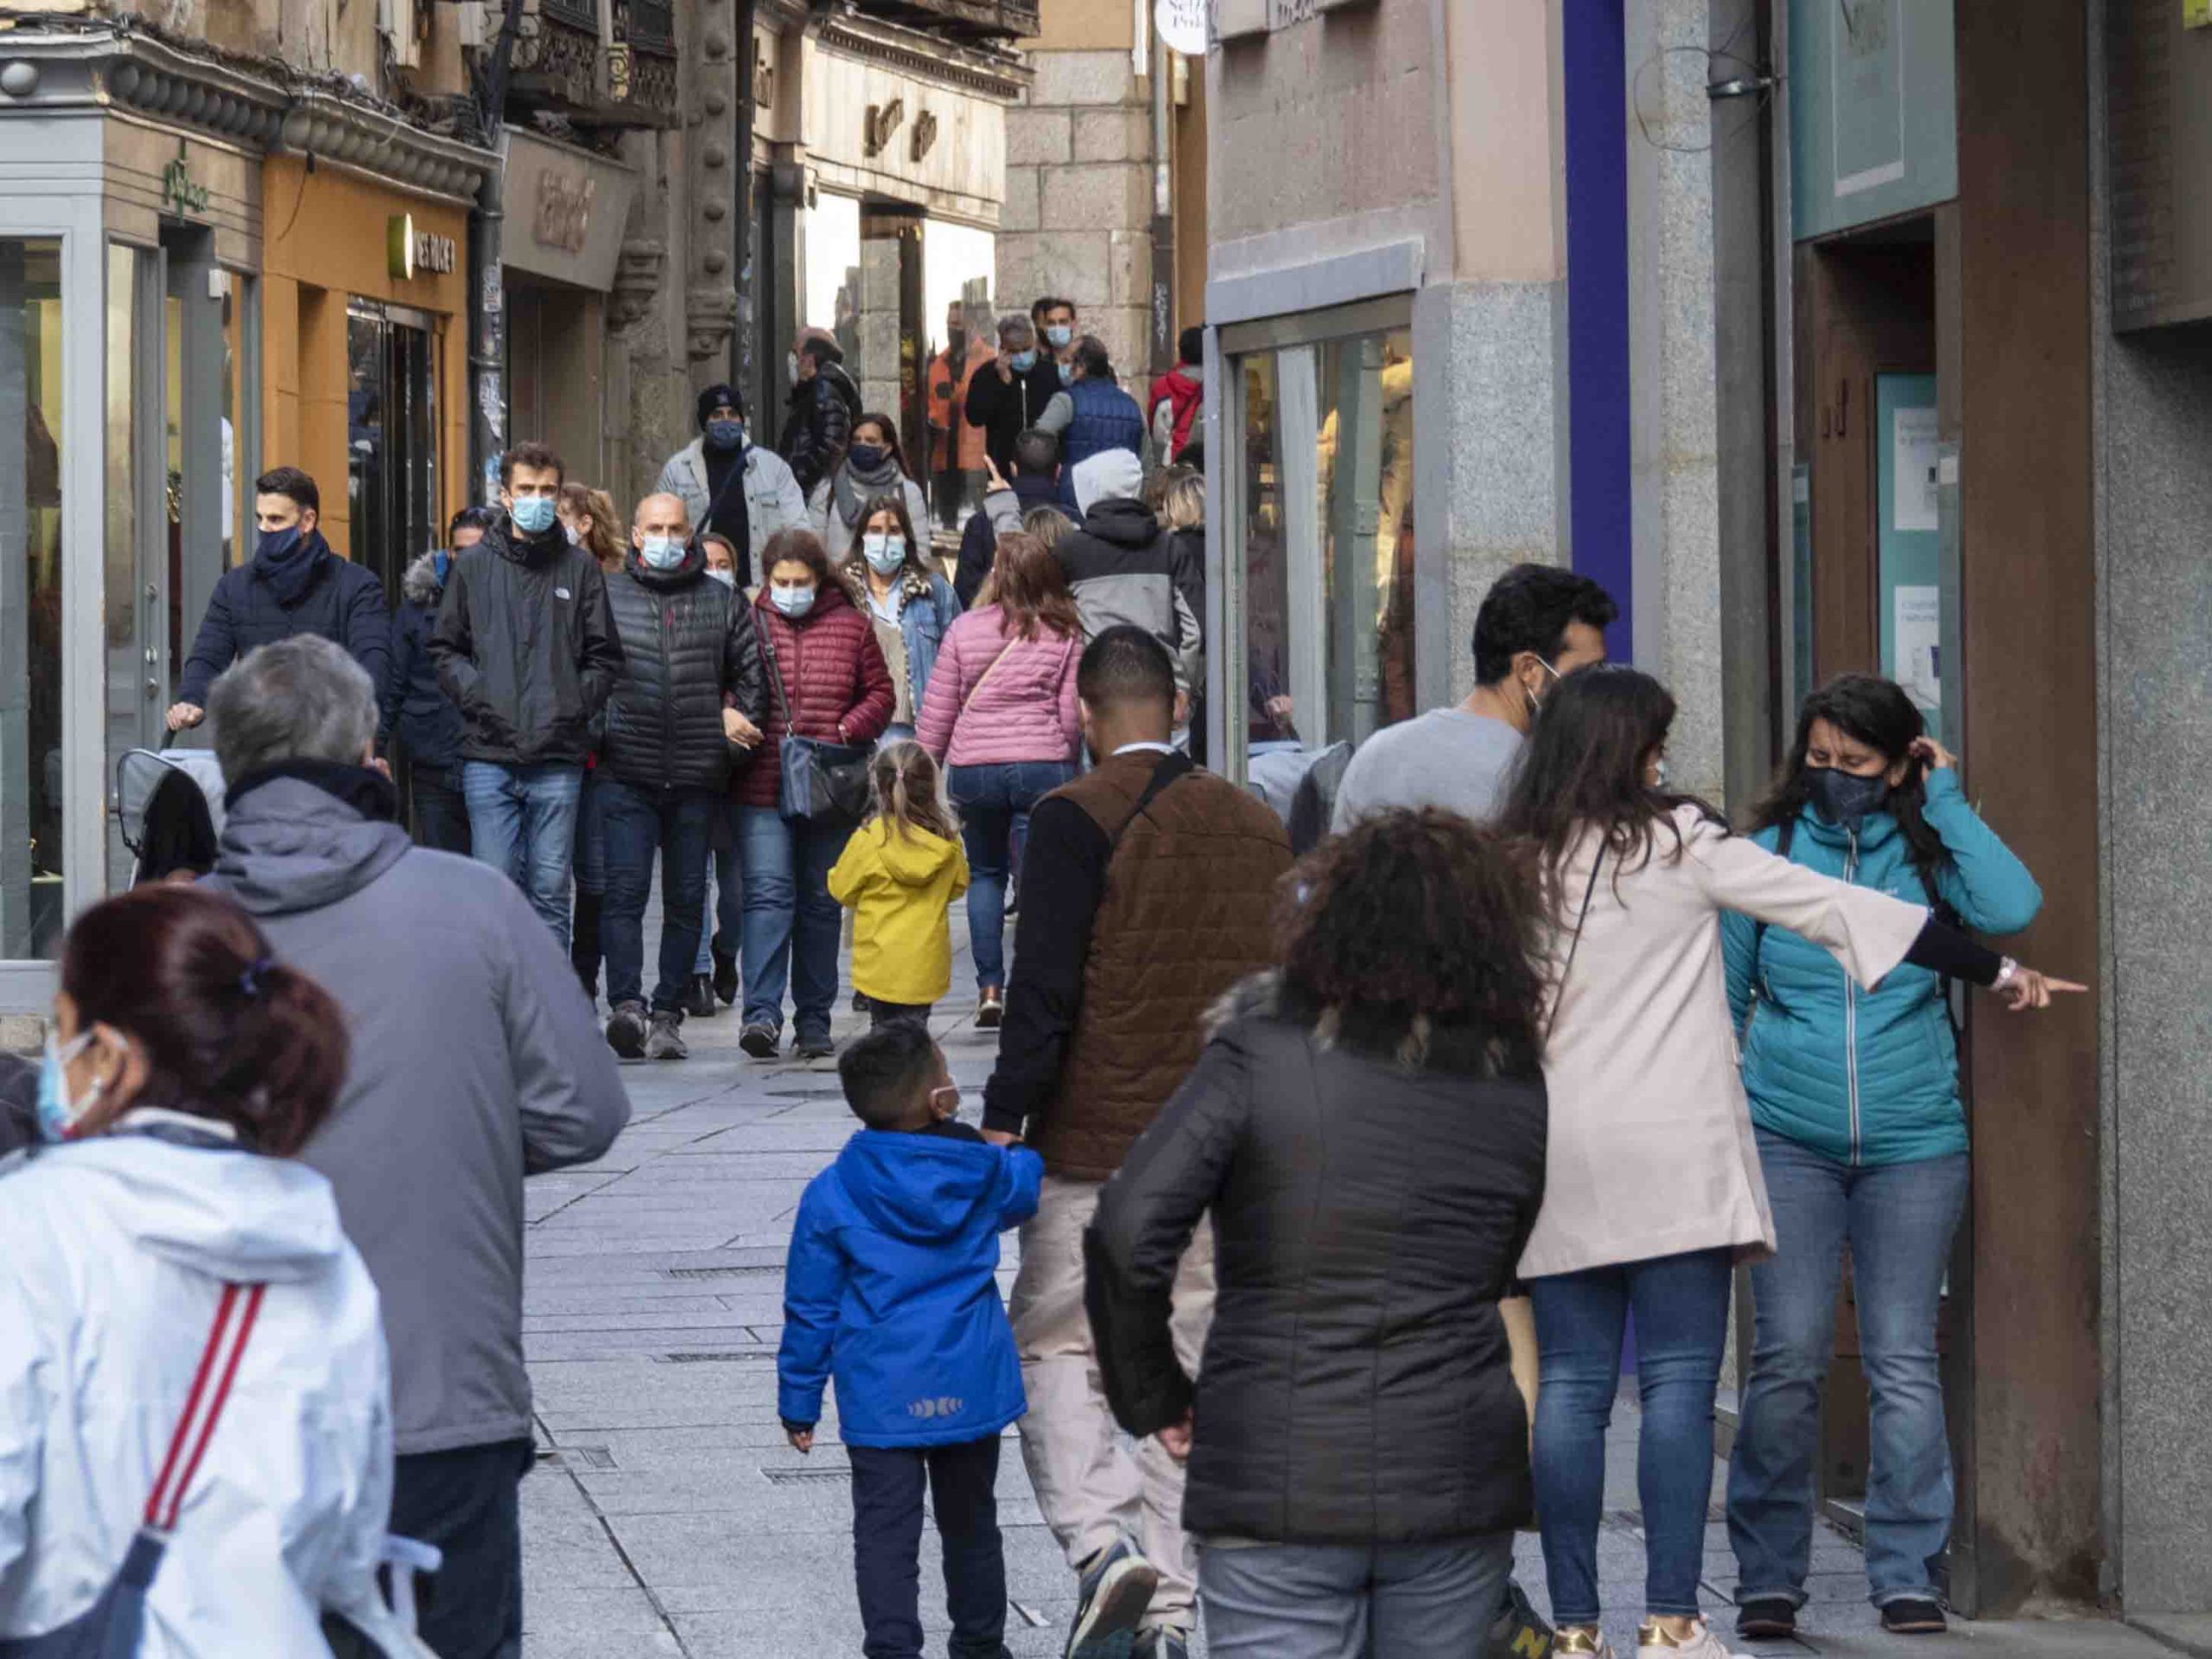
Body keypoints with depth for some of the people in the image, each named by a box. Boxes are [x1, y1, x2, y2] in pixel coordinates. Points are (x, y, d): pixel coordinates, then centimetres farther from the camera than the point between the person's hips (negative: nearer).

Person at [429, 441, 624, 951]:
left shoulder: (580, 568, 9)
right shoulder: (474, 565, 9)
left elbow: (605, 656, 9)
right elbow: (444, 648, 9)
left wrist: (577, 705, -5)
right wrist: (477, 697, -6)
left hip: (558, 757, 0)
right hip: (490, 755, 0)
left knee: (551, 890, 2)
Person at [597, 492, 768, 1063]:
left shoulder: (723, 603, 11)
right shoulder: (606, 597, 6)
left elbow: (753, 673, 18)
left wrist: (737, 719, 5)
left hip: (697, 779, 2)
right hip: (626, 774, -2)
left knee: (686, 899, 5)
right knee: (625, 891, -13)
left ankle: (668, 1013, 11)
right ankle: (626, 1006, -22)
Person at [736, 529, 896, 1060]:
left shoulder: (850, 626, 7)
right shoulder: (749, 624, 4)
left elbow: (880, 693, 8)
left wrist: (844, 732, -8)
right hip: (763, 789, -2)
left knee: (821, 904, 9)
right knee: (768, 895, -12)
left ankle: (814, 1018, 17)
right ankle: (762, 1013, -17)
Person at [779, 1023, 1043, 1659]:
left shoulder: (832, 1196, -8)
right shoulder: (986, 1175, -5)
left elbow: (811, 1310, -3)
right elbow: (1029, 1183, 22)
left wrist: (799, 1401, 6)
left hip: (881, 1398, -2)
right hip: (971, 1387, 2)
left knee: (886, 1534, -1)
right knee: (970, 1523, 19)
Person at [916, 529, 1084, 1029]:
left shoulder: (964, 630, 1)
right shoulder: (1064, 636, 0)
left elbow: (938, 711, 3)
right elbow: (1072, 713, 0)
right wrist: (1065, 764, 17)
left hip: (973, 767, 1)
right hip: (1042, 764, -1)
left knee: (984, 874, 18)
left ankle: (989, 987, 11)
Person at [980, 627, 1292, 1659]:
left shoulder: (1076, 820, -8)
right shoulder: (1258, 827, 10)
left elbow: (1044, 987, -13)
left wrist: (1004, 1118, -9)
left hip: (1097, 1147, -5)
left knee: (1053, 1350, 5)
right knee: (1186, 1369, 8)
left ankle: (1101, 1543, -17)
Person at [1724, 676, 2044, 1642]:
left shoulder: (1928, 853, 4)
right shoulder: (1768, 855, 6)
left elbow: (2012, 909, -16)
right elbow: (1723, 999, 13)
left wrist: (1945, 801, -7)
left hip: (1914, 1143, 0)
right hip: (1787, 1141, 0)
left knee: (1904, 1362, 1)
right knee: (1789, 1357, -6)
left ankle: (1906, 1575, 9)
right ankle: (1768, 1577, 3)